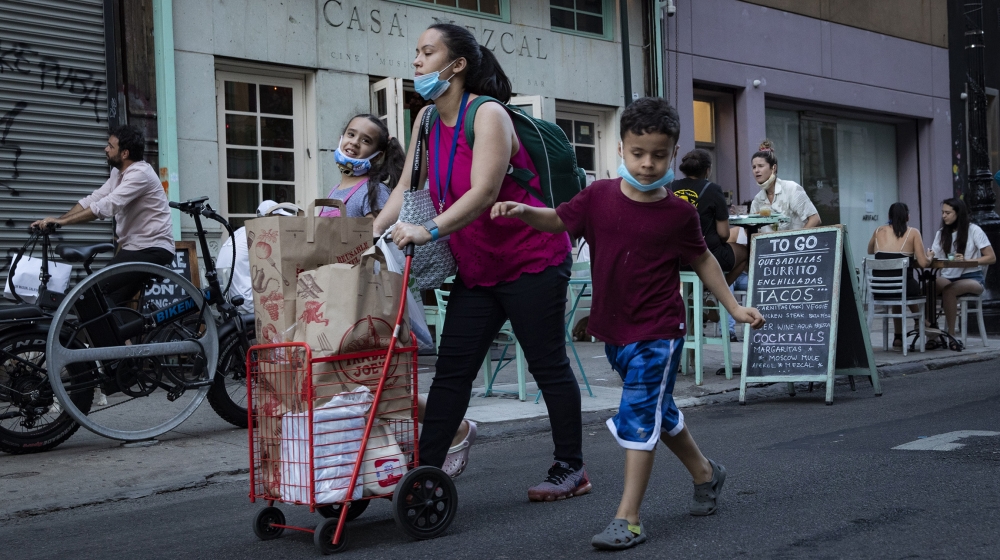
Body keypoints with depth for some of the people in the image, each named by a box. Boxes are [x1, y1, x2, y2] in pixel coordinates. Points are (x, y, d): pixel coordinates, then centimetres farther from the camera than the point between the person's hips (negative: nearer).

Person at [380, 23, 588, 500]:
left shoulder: (487, 116, -18)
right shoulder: (428, 121, 6)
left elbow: (484, 192, -29)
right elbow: (407, 187, 4)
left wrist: (429, 230, -38)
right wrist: (372, 232, -9)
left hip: (532, 261, -7)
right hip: (476, 271, 8)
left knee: (548, 365, 2)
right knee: (451, 371, 3)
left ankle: (571, 469, 15)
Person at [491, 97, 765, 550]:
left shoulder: (679, 214, -8)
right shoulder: (599, 196, -4)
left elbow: (703, 260, 6)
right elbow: (559, 220, 8)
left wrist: (734, 307, 8)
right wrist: (523, 211, -12)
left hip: (657, 333, -5)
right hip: (614, 330, 5)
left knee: (639, 416, -9)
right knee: (658, 412, 20)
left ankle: (628, 520, -3)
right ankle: (705, 473, 44)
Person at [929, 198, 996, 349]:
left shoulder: (974, 230, 2)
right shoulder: (941, 233, 16)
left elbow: (992, 258, -3)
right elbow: (931, 257, 4)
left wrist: (967, 261, -18)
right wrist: (926, 258, -21)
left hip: (972, 278, -4)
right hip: (949, 278, 4)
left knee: (949, 290, -37)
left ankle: (951, 334, -28)